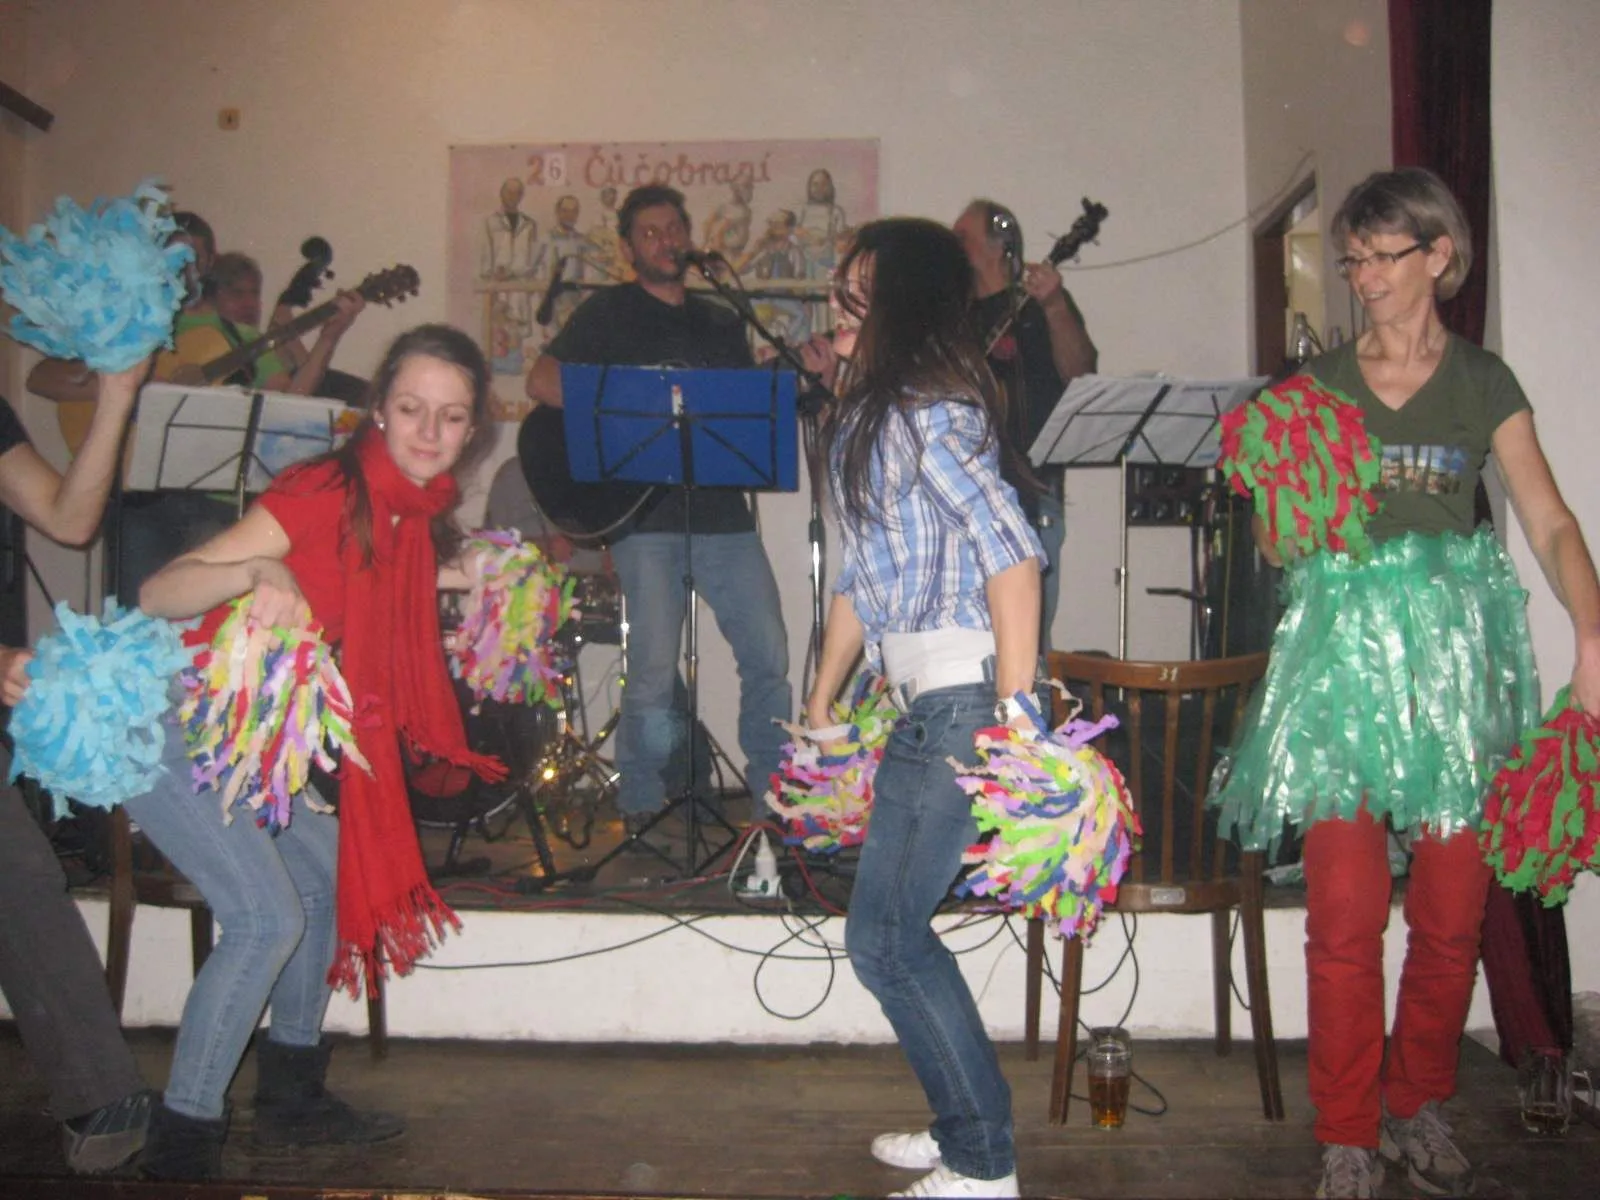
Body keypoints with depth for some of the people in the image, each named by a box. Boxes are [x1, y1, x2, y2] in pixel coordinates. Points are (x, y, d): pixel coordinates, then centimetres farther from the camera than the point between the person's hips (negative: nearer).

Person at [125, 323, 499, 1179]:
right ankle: (181, 1141, 2)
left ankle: (291, 1098, 28)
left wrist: (449, 577, 11)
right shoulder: (324, 490, -24)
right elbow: (158, 594, -29)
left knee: (328, 875, 13)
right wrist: (260, 571, -46)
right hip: (170, 724, -9)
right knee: (265, 918, -13)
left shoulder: (412, 511, 0)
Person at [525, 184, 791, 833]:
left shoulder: (721, 323, 21)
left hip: (723, 512, 5)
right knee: (653, 672, -7)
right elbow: (543, 381, -5)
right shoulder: (610, 311, 7)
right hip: (646, 516, -4)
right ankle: (640, 805, 12)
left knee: (769, 657, 3)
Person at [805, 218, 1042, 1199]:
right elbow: (860, 576, 23)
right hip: (920, 707, 9)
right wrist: (823, 702, 24)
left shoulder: (925, 412, -11)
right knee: (881, 933, 13)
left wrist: (1015, 713, -25)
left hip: (965, 700, -9)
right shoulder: (869, 418, 19)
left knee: (892, 935, -3)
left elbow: (1012, 554, -21)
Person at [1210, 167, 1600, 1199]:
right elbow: (1276, 541, 10)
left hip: (1452, 646, 1)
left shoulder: (1482, 380, 8)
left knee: (1452, 911, 4)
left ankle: (1419, 1108, 24)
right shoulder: (1320, 382, 10)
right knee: (1344, 914, -5)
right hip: (1342, 643, 0)